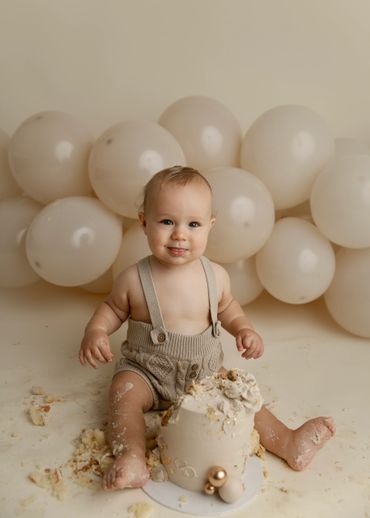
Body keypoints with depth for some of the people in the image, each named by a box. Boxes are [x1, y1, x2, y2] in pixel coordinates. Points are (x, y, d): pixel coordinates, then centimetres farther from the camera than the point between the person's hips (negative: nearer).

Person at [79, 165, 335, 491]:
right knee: (124, 393, -26)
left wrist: (244, 329, -6)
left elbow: (226, 306, 11)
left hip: (205, 371, 2)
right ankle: (132, 459, -30)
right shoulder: (133, 280, -17)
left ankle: (287, 443, -2)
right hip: (146, 371, -1)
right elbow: (113, 309, 2)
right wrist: (95, 331, -17)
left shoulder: (216, 276, -10)